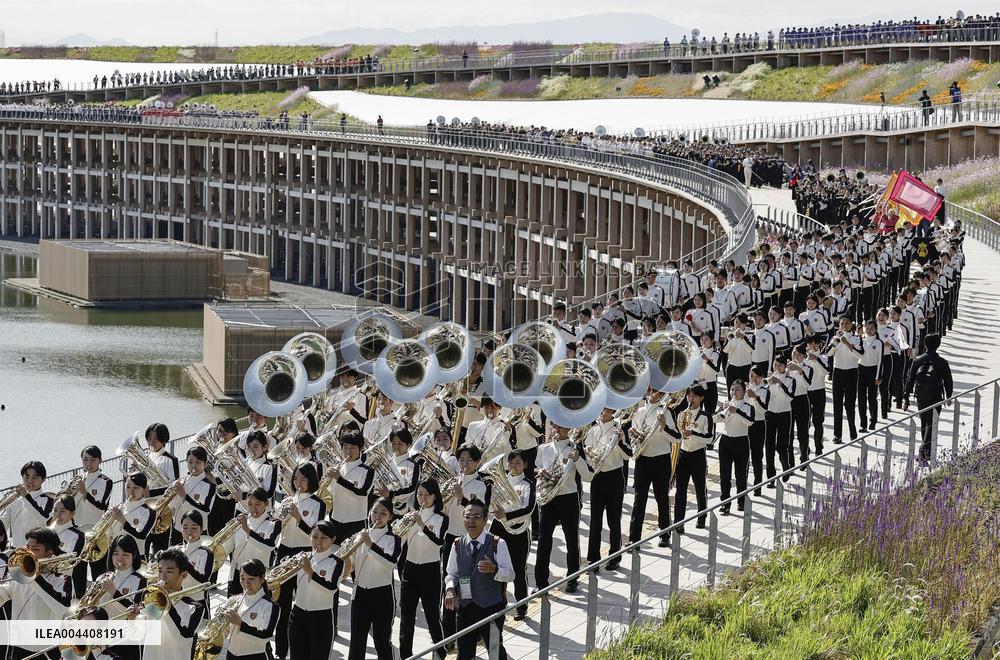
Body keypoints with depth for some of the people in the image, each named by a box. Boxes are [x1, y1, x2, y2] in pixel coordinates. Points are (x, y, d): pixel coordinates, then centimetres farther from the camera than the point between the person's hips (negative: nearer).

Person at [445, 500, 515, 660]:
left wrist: (494, 569, -33)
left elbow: (510, 574, -12)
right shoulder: (458, 545, 3)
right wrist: (450, 589, -12)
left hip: (491, 608, -3)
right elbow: (452, 573, 9)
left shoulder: (497, 544, -10)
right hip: (465, 608, 3)